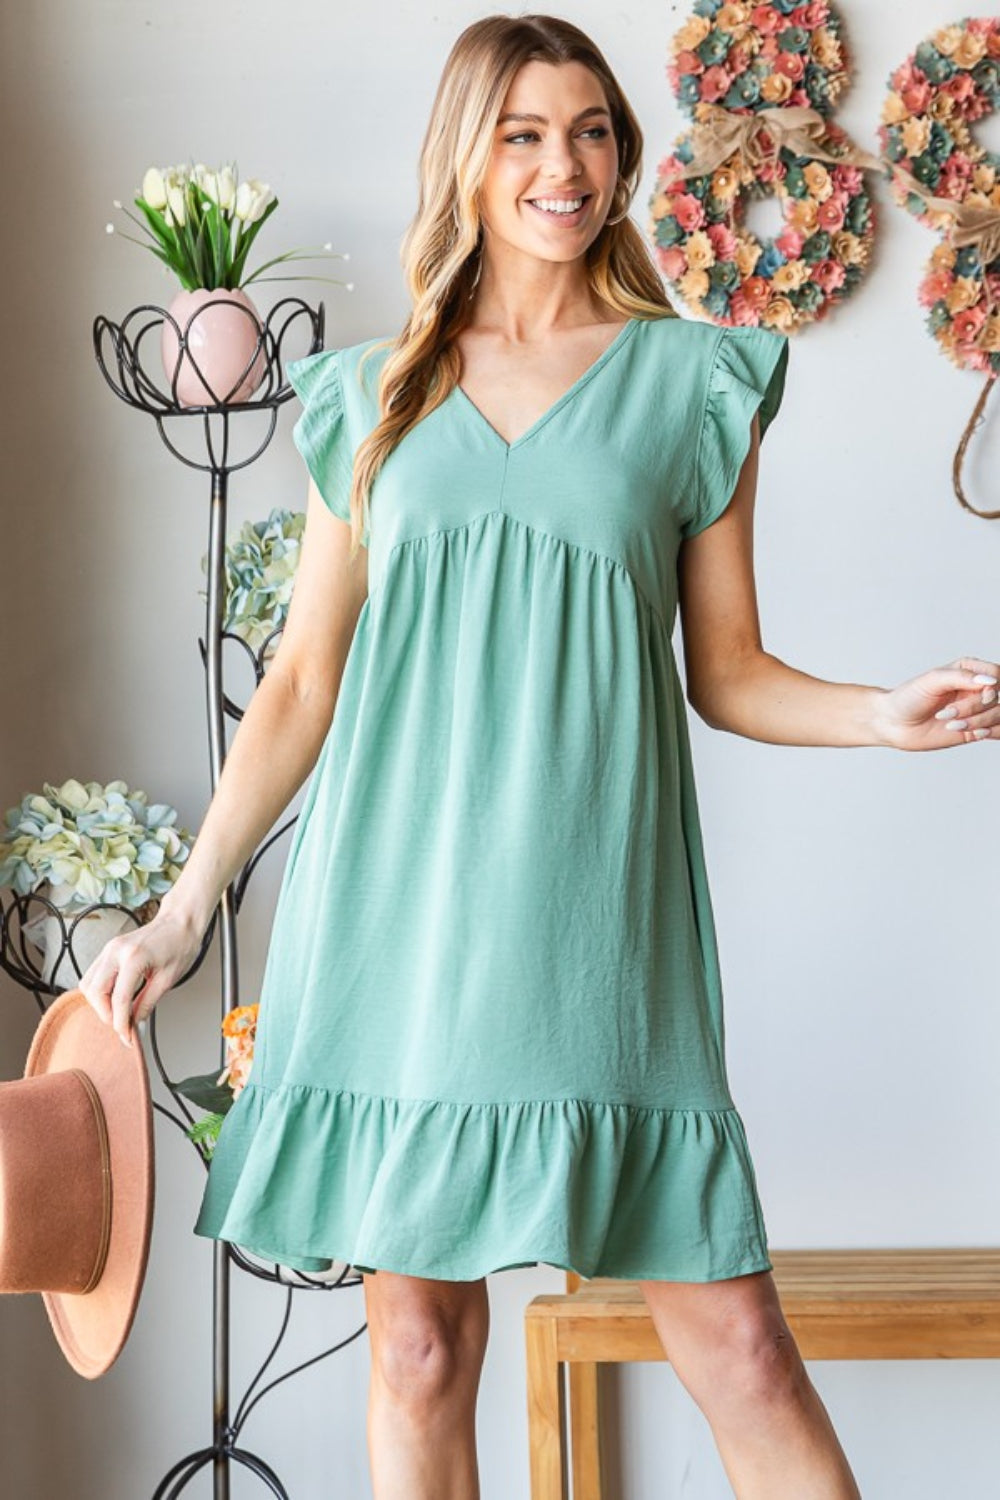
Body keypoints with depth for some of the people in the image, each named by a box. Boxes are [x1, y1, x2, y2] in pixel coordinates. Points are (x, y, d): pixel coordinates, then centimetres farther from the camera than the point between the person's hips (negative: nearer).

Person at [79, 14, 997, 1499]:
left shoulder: (693, 380, 8)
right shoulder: (374, 394, 11)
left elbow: (728, 670, 11)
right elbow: (303, 681, 12)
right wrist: (182, 912, 7)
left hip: (597, 915, -1)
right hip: (398, 907, 1)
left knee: (735, 1345, -3)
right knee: (420, 1345, 5)